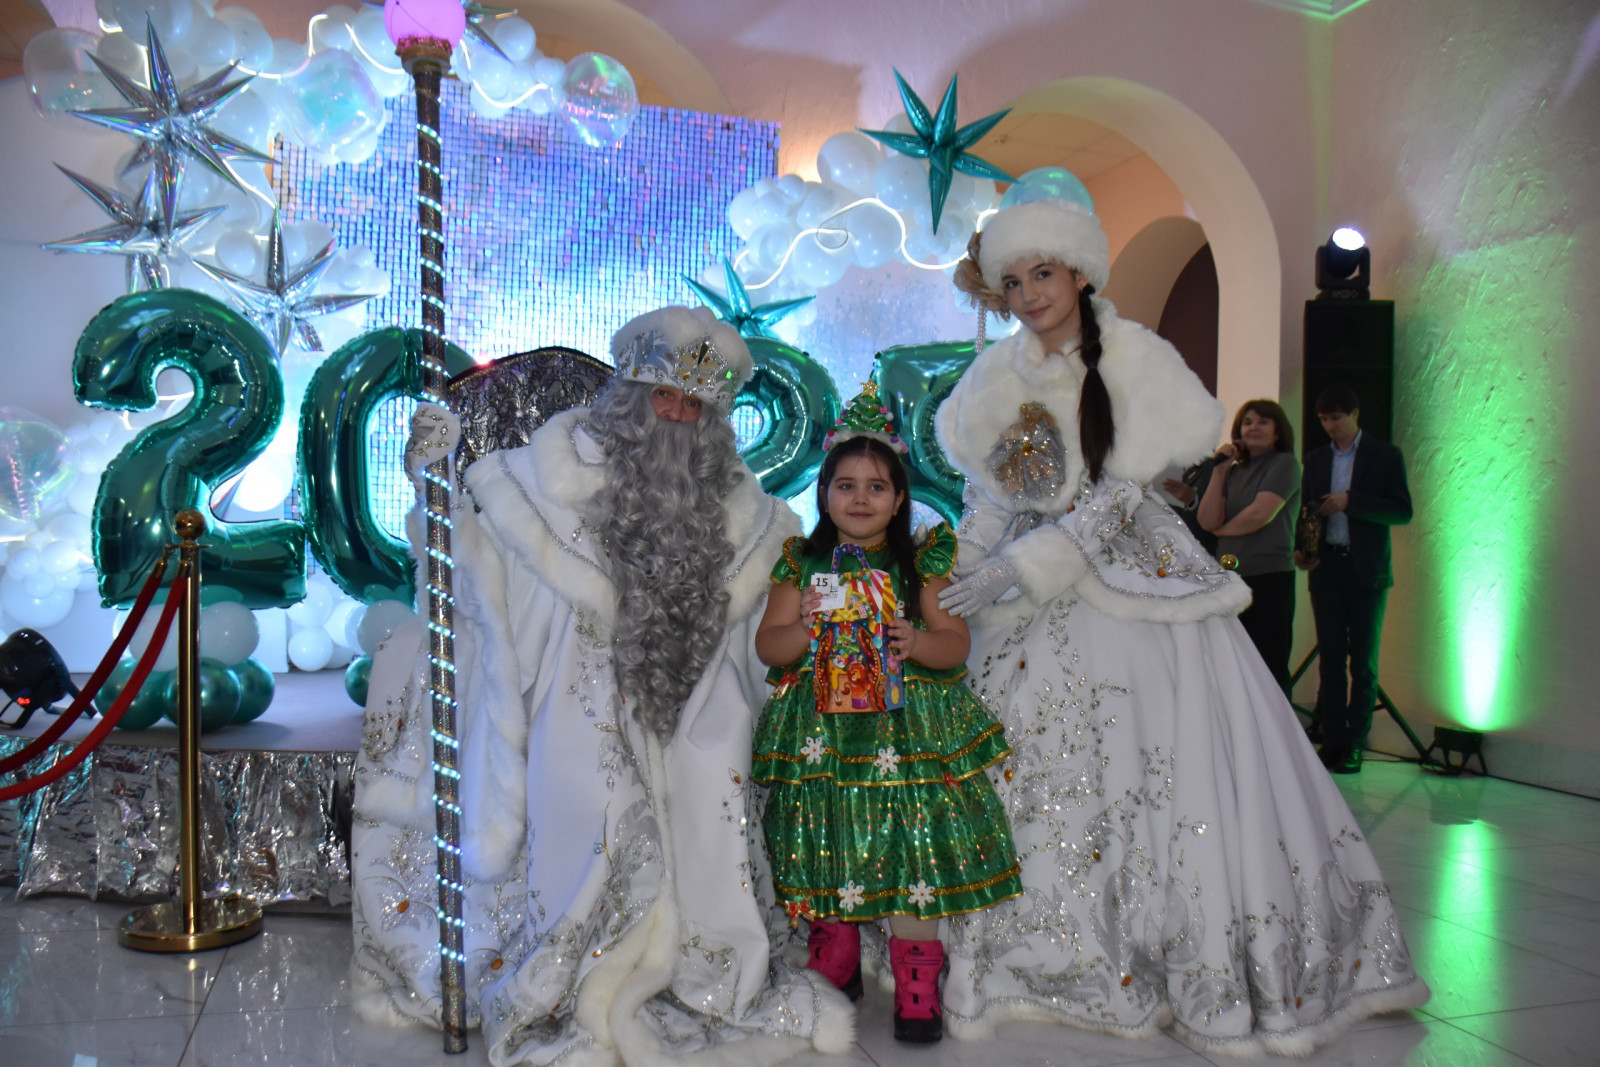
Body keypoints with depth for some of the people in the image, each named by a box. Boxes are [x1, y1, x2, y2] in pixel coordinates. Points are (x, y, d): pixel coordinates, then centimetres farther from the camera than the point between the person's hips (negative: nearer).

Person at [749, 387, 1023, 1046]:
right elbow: (766, 645, 5)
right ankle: (834, 976, 29)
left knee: (915, 857, -3)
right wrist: (803, 633, -16)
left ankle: (917, 991, 11)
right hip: (821, 738, 1)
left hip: (907, 731, -1)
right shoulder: (803, 566, 6)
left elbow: (957, 644, 2)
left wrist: (917, 642, -18)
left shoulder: (921, 566, 5)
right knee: (825, 858, 8)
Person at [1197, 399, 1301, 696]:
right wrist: (1220, 469, 0)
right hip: (1230, 578, 6)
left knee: (1270, 667, -4)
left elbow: (1260, 514, -13)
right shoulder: (1235, 471, 15)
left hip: (1269, 579, -6)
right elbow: (1208, 520, 2)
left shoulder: (1284, 464, -1)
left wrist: (1222, 530, 3)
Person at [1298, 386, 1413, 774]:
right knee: (1330, 659, 2)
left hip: (1367, 571, -3)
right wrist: (1300, 549, -2)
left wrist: (1350, 502, -15)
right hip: (1326, 568, 3)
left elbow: (1403, 511, -6)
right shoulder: (1315, 458, 14)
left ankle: (1355, 745, 6)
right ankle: (1332, 741, 7)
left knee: (1363, 662, 1)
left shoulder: (1385, 455, 2)